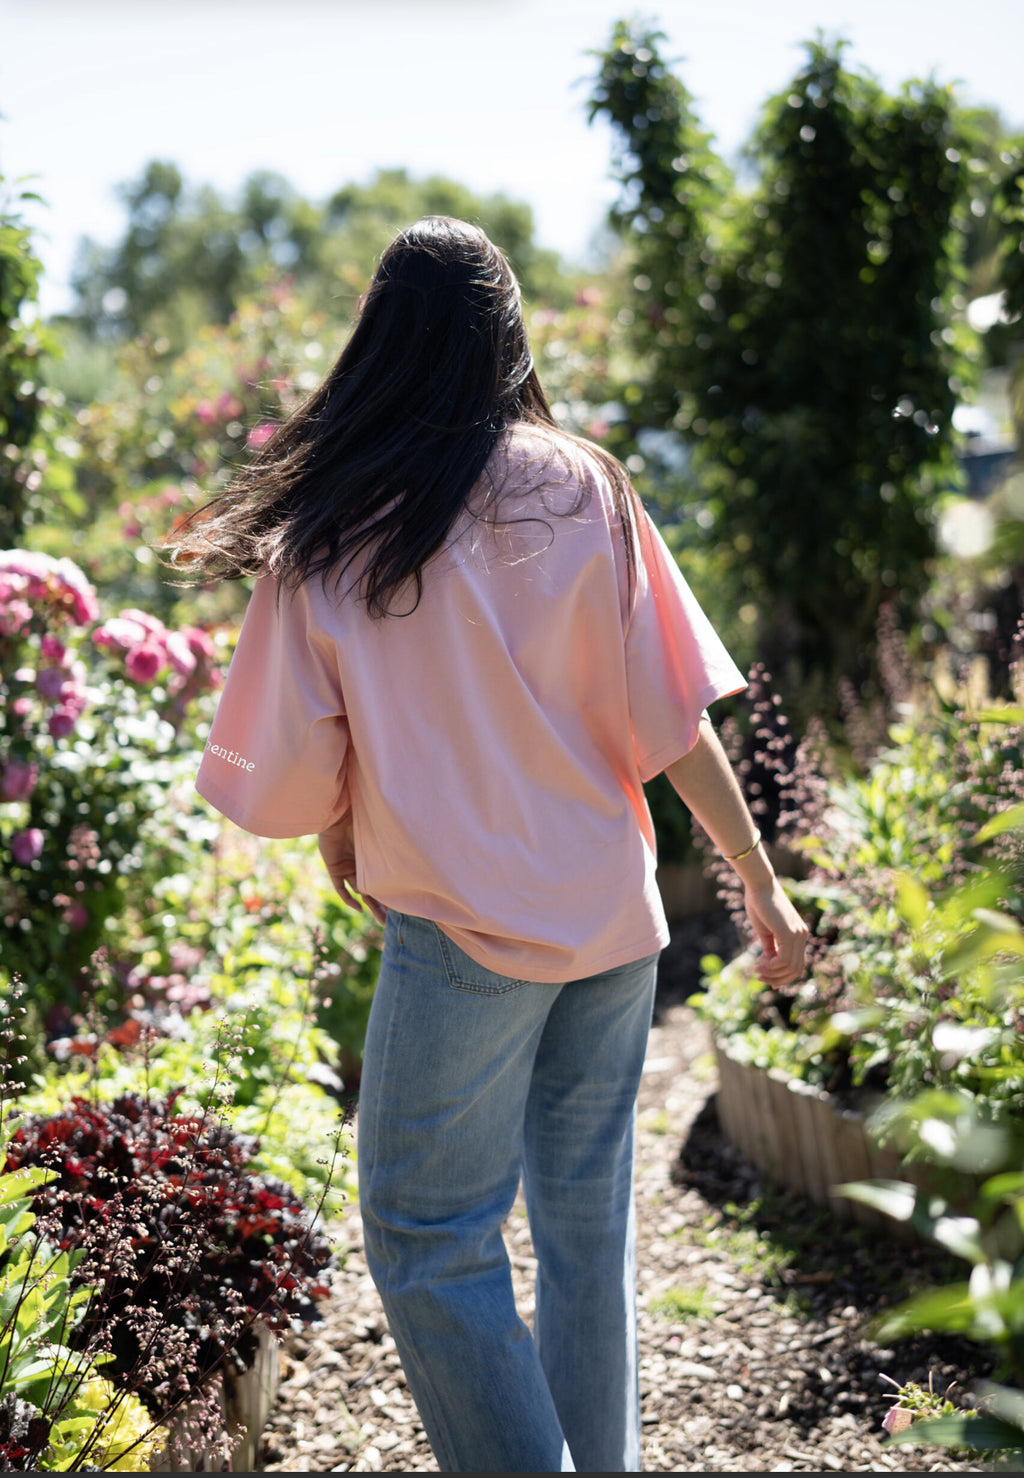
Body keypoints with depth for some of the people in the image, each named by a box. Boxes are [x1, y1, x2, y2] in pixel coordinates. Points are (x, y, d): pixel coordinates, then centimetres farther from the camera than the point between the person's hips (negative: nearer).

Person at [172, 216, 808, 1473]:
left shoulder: (325, 533, -8)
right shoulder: (585, 490, -1)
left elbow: (297, 774, -7)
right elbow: (673, 720, -3)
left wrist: (339, 848, 15)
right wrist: (761, 884, 5)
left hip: (464, 933, -4)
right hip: (614, 914, 5)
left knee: (431, 1248, 7)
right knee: (588, 1217, 18)